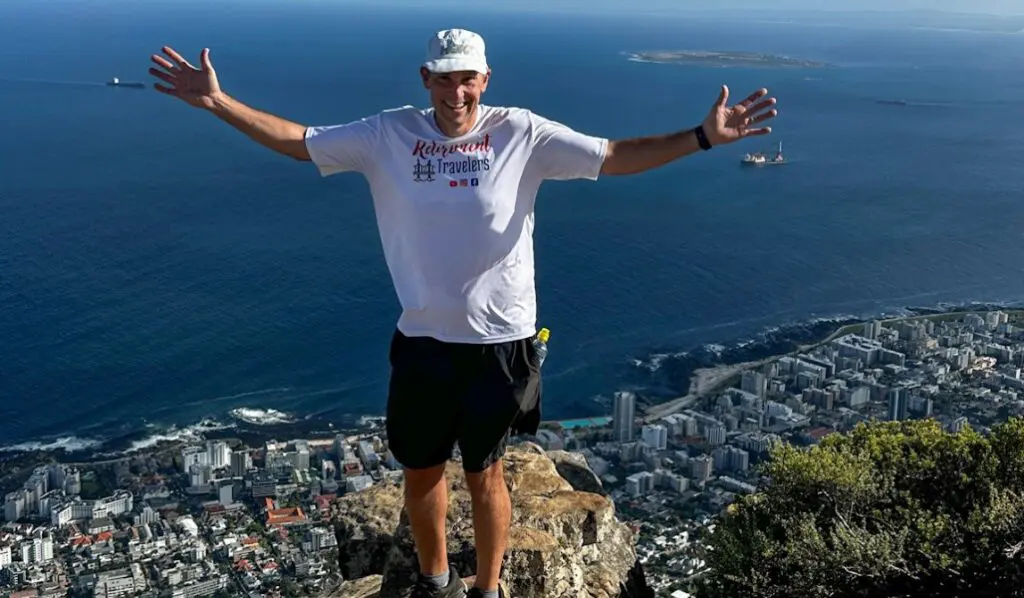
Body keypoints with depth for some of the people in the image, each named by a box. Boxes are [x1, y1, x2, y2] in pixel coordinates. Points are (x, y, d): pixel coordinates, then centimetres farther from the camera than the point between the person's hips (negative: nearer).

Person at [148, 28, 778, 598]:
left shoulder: (523, 133, -9)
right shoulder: (388, 134, -4)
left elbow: (616, 155, -8)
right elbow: (299, 140, 3)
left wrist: (704, 136, -17)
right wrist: (219, 101, -3)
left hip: (500, 342, -2)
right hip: (422, 341, 2)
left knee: (485, 475, 13)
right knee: (421, 471, 18)